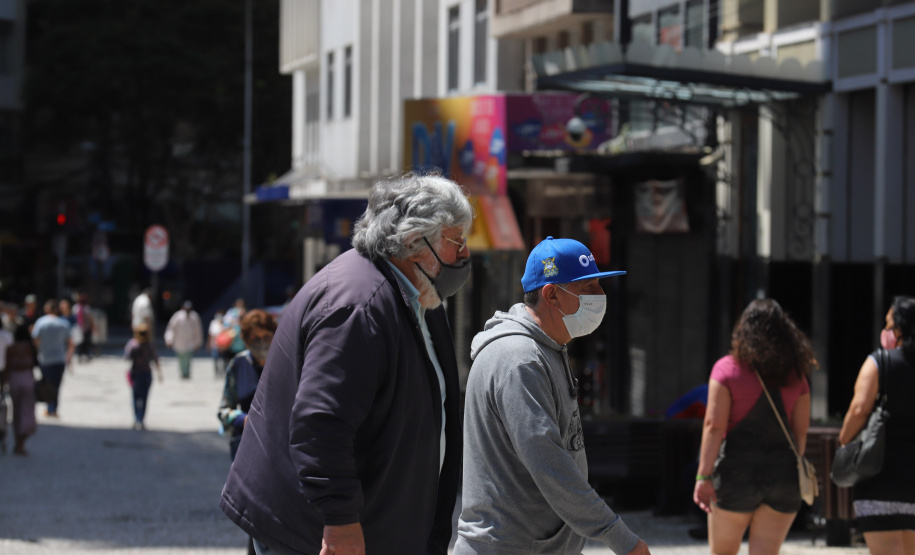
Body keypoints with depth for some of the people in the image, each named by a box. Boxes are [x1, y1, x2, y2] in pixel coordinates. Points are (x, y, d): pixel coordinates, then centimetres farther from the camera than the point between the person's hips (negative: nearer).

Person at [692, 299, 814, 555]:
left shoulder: (727, 368, -3)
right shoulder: (796, 375, 7)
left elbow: (714, 426, -11)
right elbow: (801, 431, 7)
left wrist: (704, 476, -14)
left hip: (738, 471, -3)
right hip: (783, 474, 3)